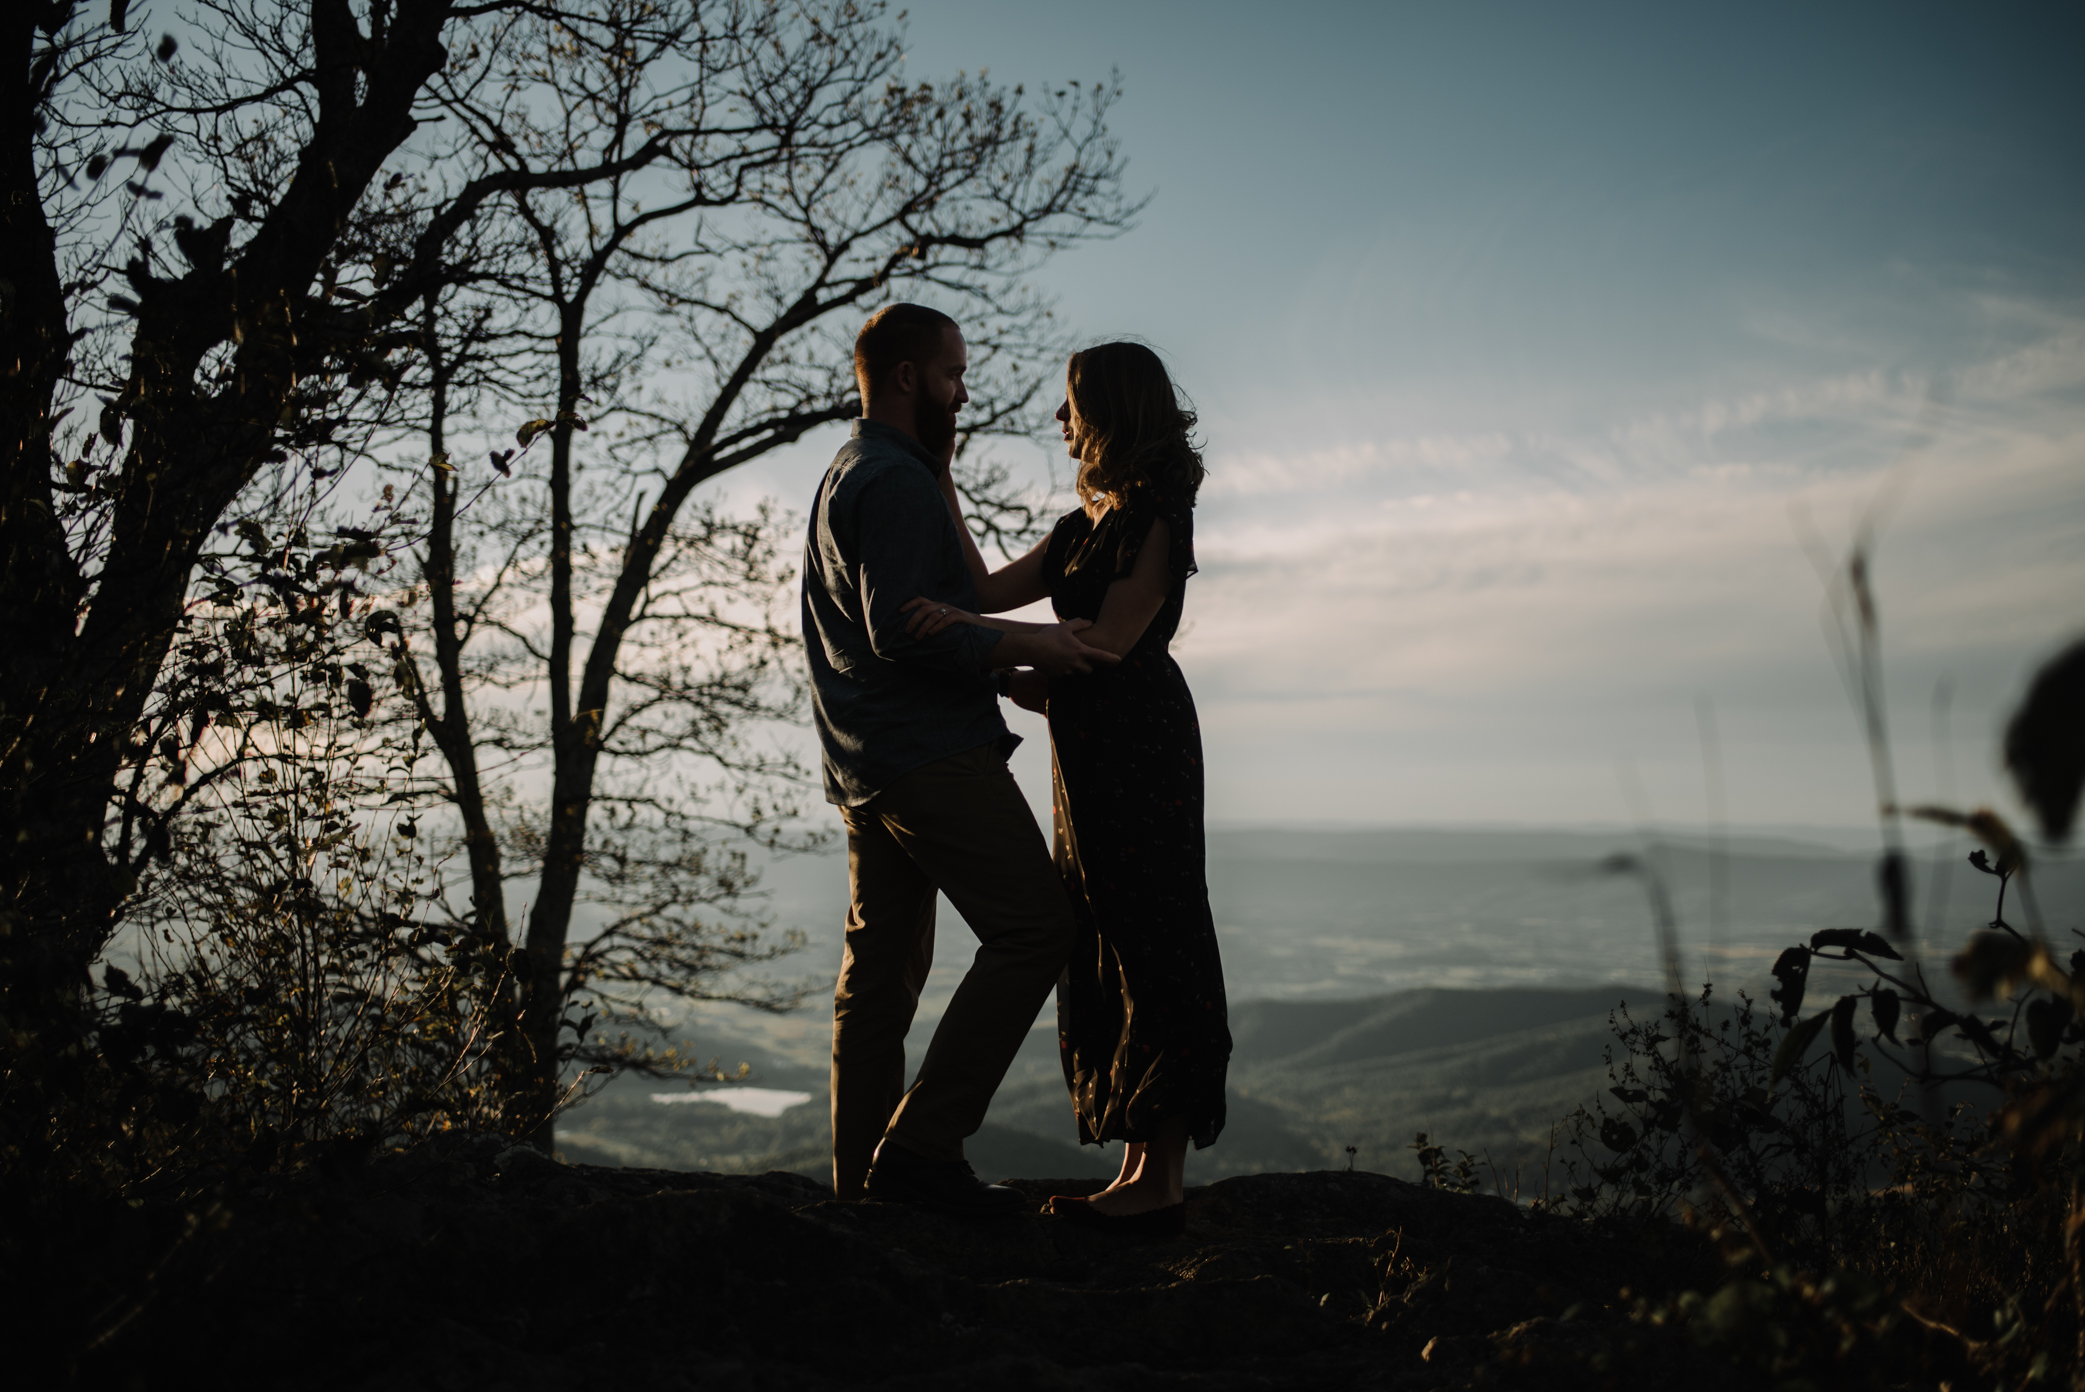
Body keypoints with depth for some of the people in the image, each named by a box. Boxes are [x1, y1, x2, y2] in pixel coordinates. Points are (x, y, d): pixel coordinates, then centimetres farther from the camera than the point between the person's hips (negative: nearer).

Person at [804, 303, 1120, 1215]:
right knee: (1035, 928, -9)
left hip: (866, 763, 11)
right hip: (931, 754, -11)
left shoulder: (845, 477, 23)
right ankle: (923, 1142, -9)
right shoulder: (894, 480, -11)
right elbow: (902, 628, -21)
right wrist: (1028, 648, -19)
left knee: (882, 964, 11)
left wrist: (1011, 657, 26)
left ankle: (863, 1174, 15)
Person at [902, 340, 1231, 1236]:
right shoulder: (1081, 526, 18)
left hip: (1139, 745, -9)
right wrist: (943, 498, 13)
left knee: (1147, 947, -8)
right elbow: (989, 590, 17)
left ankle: (1161, 1181, -3)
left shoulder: (1158, 520, -9)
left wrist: (968, 627, -23)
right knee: (1101, 953, 9)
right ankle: (1138, 1170, 15)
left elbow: (1107, 641, -17)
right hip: (1087, 753, 9)